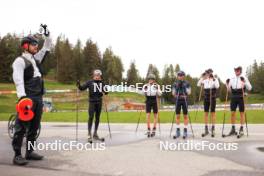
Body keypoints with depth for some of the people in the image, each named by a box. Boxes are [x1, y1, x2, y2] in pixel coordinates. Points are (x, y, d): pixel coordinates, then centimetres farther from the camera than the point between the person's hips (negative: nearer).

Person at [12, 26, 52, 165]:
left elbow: (46, 49, 30)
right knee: (22, 127, -7)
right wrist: (22, 97, -27)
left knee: (34, 127, 11)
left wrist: (47, 36, 16)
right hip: (28, 98, -8)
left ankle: (29, 152, 19)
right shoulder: (20, 61, -5)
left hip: (38, 98, 8)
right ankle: (17, 155, -2)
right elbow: (18, 80, -17)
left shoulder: (35, 59, 18)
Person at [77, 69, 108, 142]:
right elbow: (82, 88, -6)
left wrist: (105, 92, -12)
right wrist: (79, 85, -26)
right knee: (91, 117, -11)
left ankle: (95, 134, 22)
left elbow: (106, 92, 11)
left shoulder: (102, 83, 7)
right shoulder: (90, 82, -2)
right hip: (92, 102, -4)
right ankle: (89, 135, -7)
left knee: (97, 118, 10)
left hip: (99, 102, 4)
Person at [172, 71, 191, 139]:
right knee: (177, 116, 2)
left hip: (184, 100, -2)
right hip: (177, 101, 2)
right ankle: (178, 132, 9)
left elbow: (189, 92, -3)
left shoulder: (187, 83, 2)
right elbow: (173, 93, 1)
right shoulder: (175, 84, 7)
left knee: (185, 116, 0)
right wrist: (177, 86, -12)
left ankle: (185, 131, 6)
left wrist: (184, 86, -14)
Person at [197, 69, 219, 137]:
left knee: (212, 113, -1)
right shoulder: (205, 80, 9)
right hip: (206, 98, 4)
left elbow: (217, 86, -19)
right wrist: (202, 78, -7)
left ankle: (213, 130, 6)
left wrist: (214, 79, -22)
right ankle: (206, 130, 11)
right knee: (206, 113, 5)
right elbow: (198, 84, 2)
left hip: (213, 98, -4)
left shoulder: (215, 79, -4)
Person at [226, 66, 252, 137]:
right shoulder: (232, 79, 14)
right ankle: (233, 129, 10)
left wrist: (244, 82, -18)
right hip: (233, 97, 3)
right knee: (232, 113, 2)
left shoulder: (244, 78, 3)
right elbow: (229, 89, 15)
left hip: (241, 97, -3)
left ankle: (241, 129, 7)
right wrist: (227, 84, -2)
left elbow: (249, 88, -3)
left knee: (242, 113, 0)